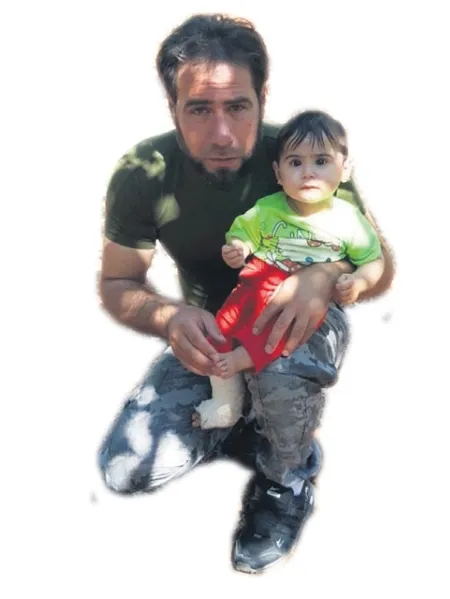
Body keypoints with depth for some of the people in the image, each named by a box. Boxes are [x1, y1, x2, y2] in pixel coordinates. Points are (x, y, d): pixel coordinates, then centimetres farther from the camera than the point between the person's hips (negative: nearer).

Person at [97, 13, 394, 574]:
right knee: (125, 470, -13)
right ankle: (249, 423, 13)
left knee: (279, 372, -39)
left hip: (299, 323, -2)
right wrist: (168, 317, -32)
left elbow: (379, 266, -14)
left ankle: (287, 481, -5)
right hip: (208, 334, 3)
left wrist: (325, 274, -39)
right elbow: (116, 284, -8)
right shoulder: (142, 175, -19)